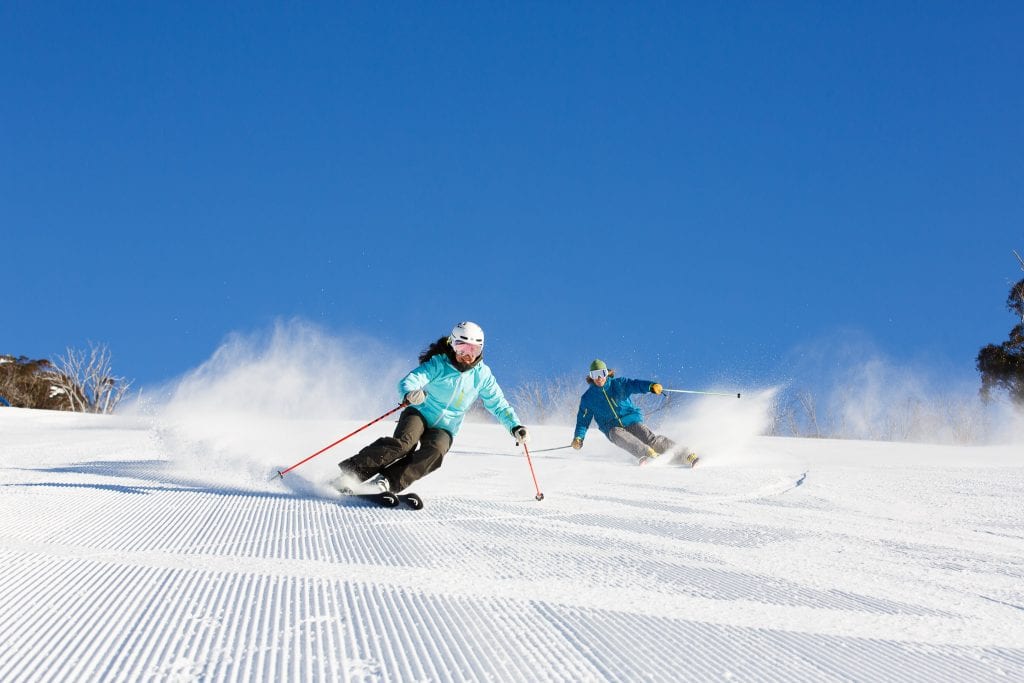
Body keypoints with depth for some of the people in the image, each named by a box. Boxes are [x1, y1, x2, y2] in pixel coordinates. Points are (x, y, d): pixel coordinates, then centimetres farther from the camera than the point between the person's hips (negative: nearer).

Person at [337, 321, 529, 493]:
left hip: (445, 428, 3)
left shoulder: (482, 375, 0)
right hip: (420, 414, -3)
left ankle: (389, 482, -37)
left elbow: (498, 404, 10)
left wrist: (515, 426, -5)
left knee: (435, 451, -31)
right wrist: (410, 394, -49)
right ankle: (353, 471, -32)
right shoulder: (438, 364, -12)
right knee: (403, 443, -33)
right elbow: (408, 381, -25)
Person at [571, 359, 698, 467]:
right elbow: (583, 420, 9)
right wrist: (578, 438, -7)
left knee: (651, 439, -21)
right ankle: (648, 453, -51)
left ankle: (686, 456, -25)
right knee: (617, 435, -35)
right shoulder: (588, 398, 5)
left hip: (632, 422, 0)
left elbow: (635, 384, -16)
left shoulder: (618, 384, 1)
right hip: (613, 428, 1)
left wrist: (651, 386, -37)